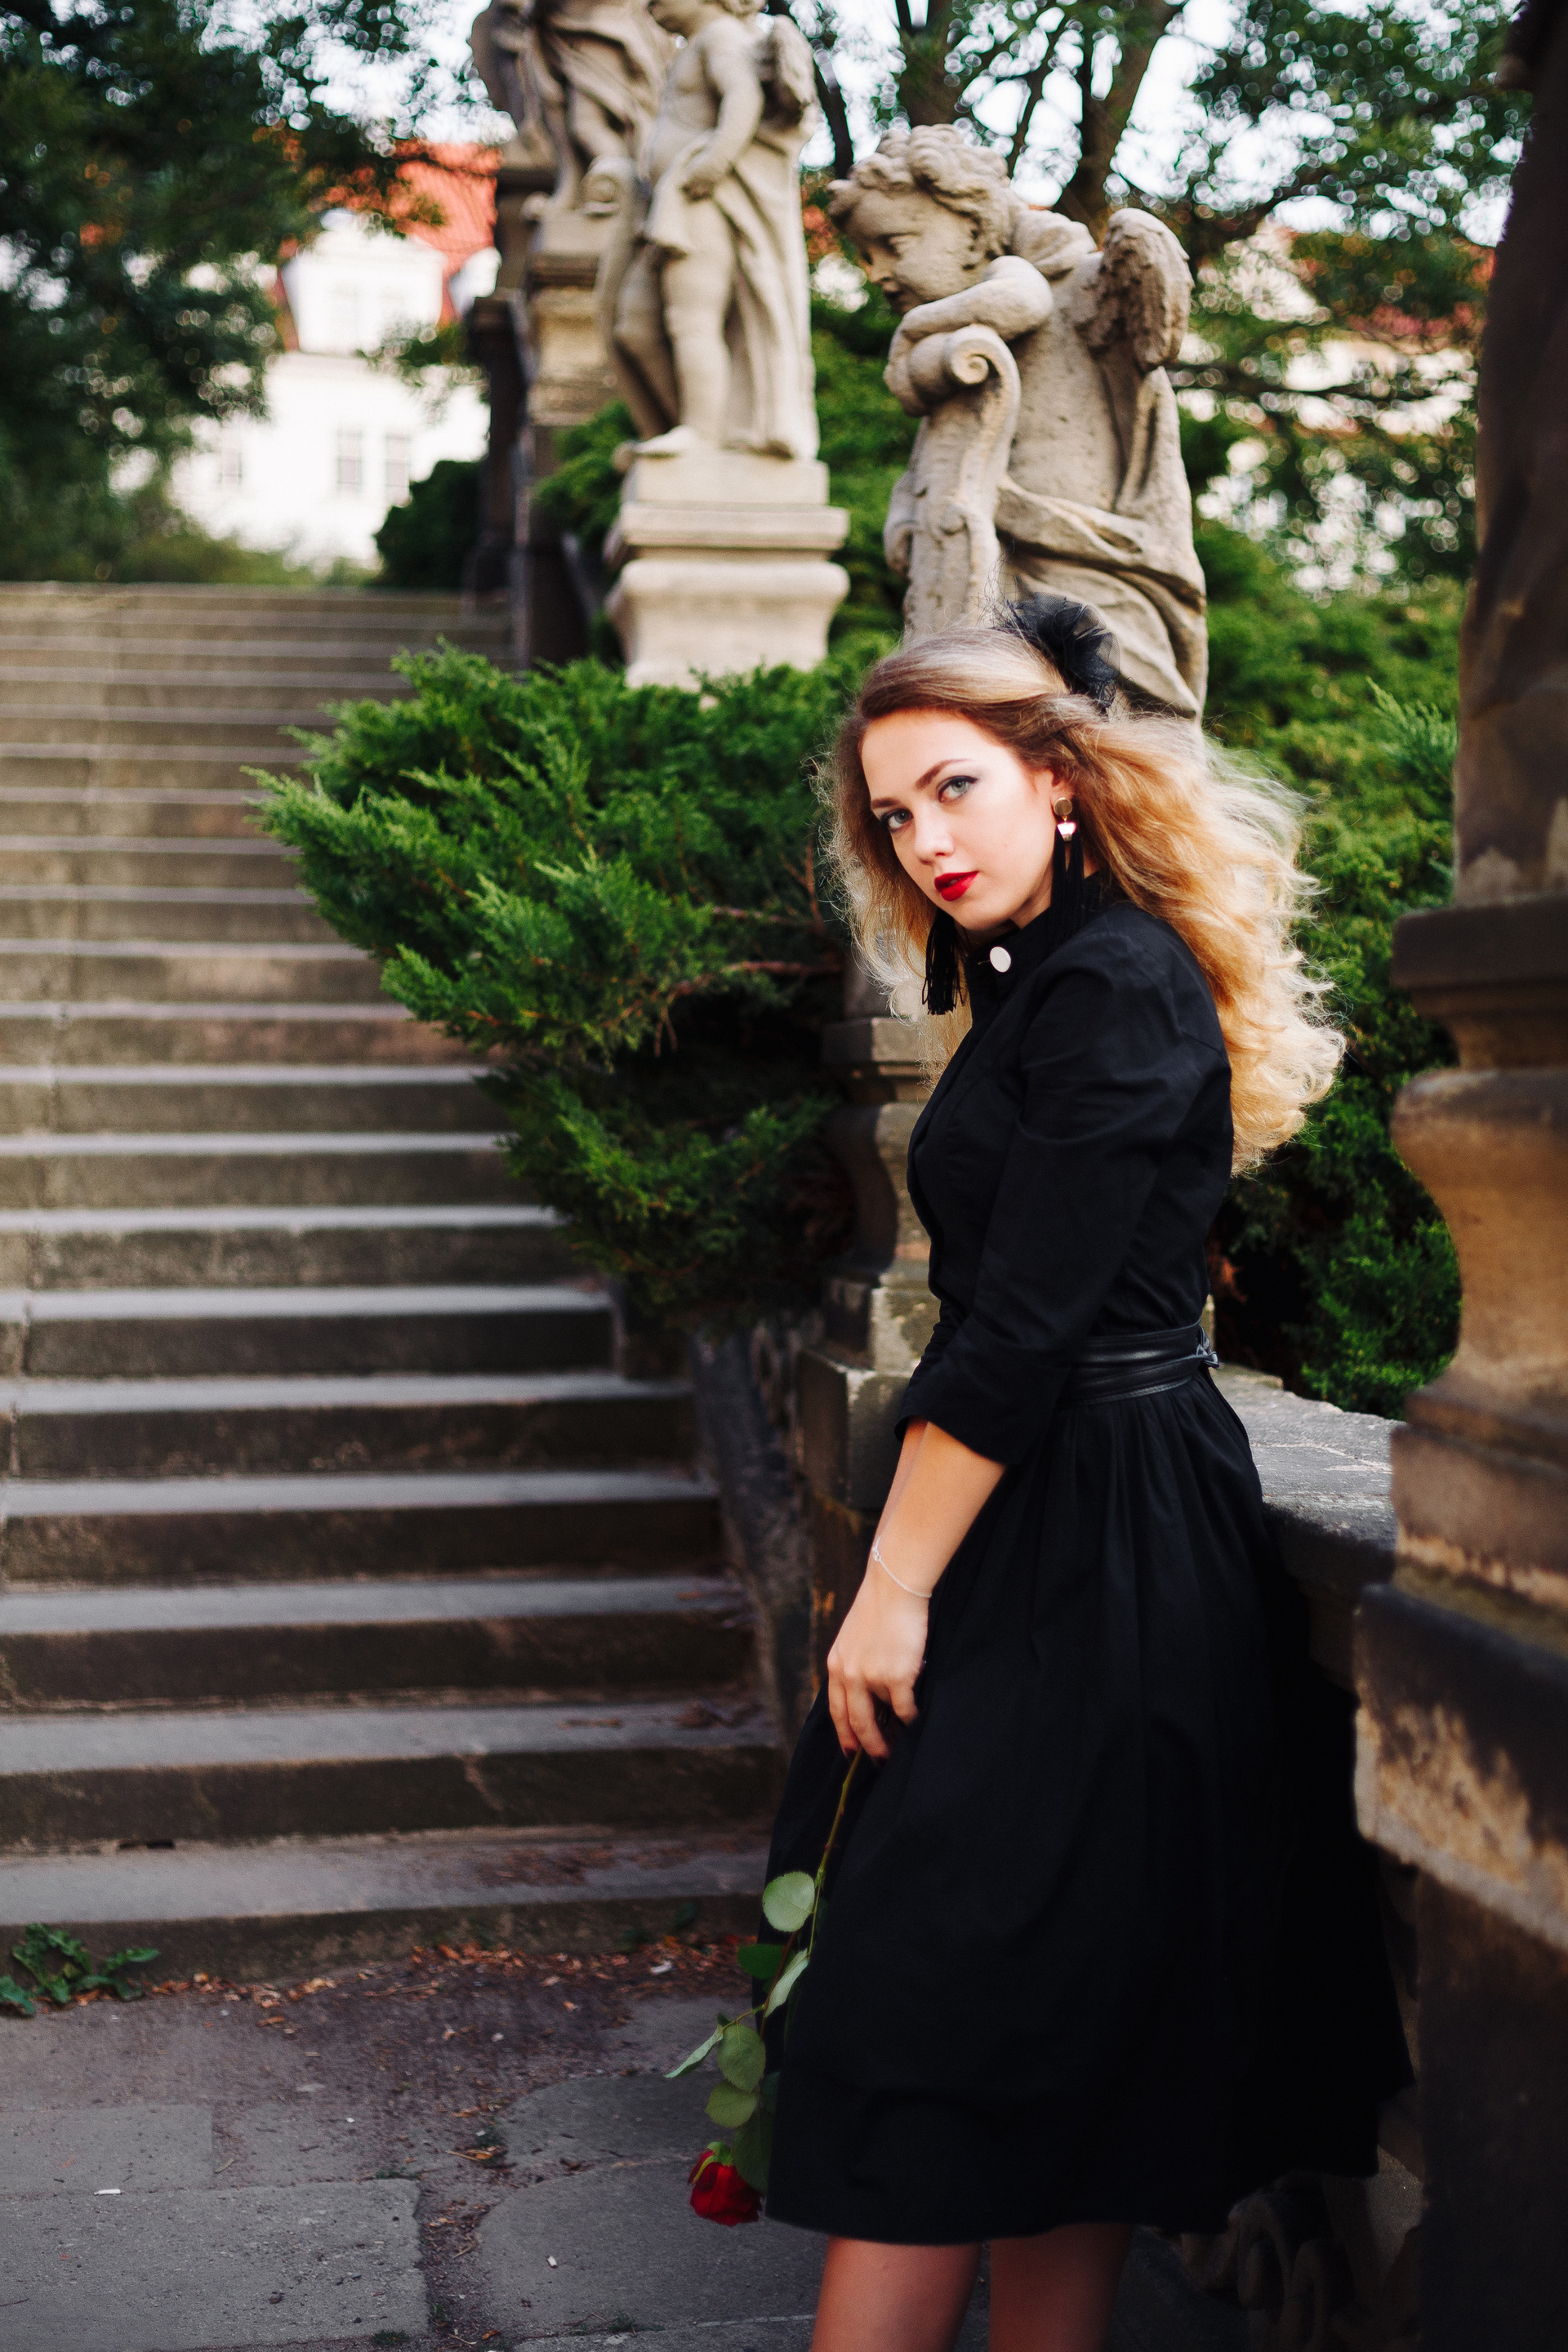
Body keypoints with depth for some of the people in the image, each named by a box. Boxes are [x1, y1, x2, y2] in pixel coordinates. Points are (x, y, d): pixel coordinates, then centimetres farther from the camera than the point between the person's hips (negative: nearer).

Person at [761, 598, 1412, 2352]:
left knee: (933, 2019, -6)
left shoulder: (1113, 988, -14)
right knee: (1031, 2055, 12)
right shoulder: (1038, 980, 16)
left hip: (1093, 1550, -10)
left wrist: (895, 1589, -17)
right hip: (1052, 1527, 10)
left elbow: (1021, 1331, -19)